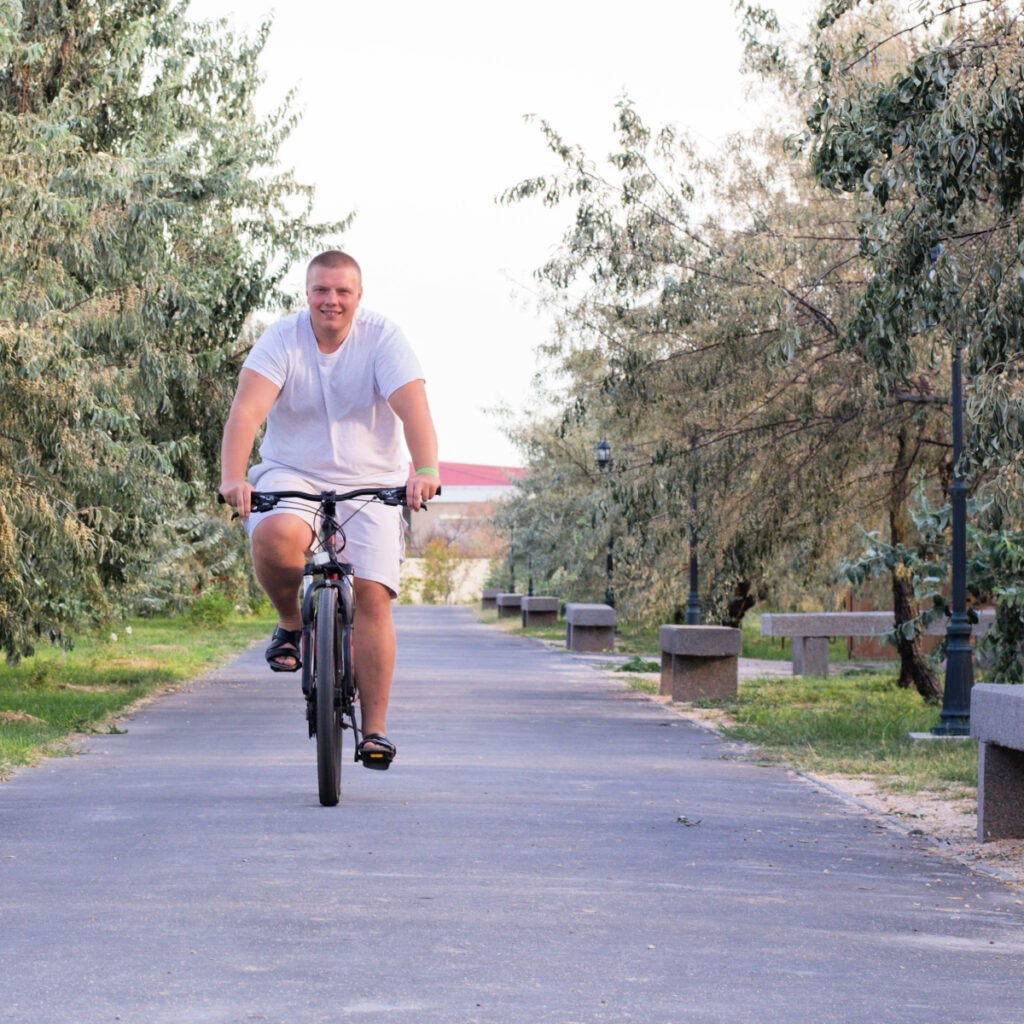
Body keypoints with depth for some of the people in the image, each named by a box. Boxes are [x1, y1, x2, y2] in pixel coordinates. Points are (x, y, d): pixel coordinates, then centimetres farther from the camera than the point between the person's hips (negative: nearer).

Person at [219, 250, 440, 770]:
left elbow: (413, 406, -21)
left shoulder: (384, 339, -8)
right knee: (275, 535, -34)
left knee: (372, 596, -13)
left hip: (370, 484, 0)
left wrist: (425, 470, -40)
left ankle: (375, 729, -4)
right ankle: (290, 624, -3)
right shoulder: (282, 339, -7)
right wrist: (233, 477, -37)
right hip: (292, 477, 0)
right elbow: (248, 408, -20)